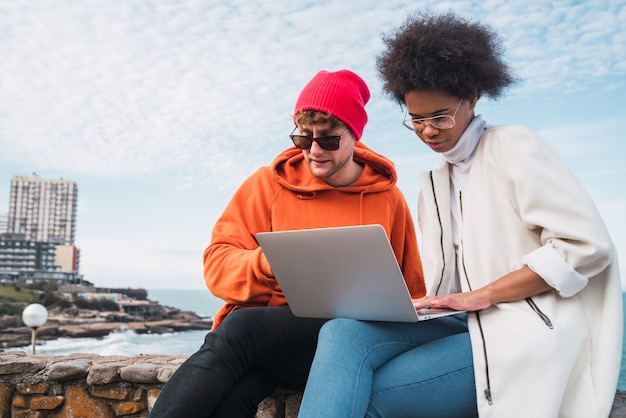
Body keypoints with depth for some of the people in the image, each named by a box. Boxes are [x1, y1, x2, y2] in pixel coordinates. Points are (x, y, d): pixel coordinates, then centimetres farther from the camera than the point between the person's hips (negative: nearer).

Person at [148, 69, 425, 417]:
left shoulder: (388, 198, 9)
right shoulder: (270, 183, 8)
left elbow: (408, 296, 17)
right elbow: (217, 263, 2)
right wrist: (267, 262, -19)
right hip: (261, 319, 1)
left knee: (240, 328, -32)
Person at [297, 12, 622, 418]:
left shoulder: (513, 146, 0)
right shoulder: (434, 184, 21)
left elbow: (588, 245, -10)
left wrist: (480, 296, -13)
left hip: (527, 336, -6)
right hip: (466, 324, 6)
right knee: (342, 333, -24)